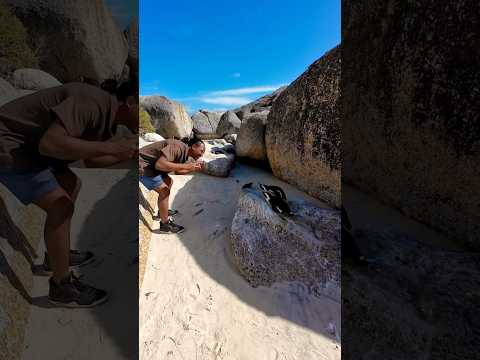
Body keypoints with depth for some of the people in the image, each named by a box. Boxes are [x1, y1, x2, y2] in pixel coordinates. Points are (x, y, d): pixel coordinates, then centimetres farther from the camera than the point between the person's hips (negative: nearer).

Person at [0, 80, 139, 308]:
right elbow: (50, 143, -36)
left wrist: (129, 152, -1)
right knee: (61, 207, -15)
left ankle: (56, 255, 30)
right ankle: (62, 287, 2)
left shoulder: (107, 116, 2)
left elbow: (91, 160, 9)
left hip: (28, 144, 10)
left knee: (72, 185, 16)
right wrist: (111, 147, -34)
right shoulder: (93, 102, -26)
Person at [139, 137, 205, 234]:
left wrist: (193, 169, 0)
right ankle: (165, 225, 3)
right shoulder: (178, 147, -26)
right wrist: (187, 166, -32)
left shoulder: (184, 153, 5)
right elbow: (159, 164, -37)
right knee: (164, 191, -11)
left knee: (169, 182, 19)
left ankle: (162, 212, 33)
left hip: (151, 164, 10)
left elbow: (177, 171, 15)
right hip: (142, 165, -10)